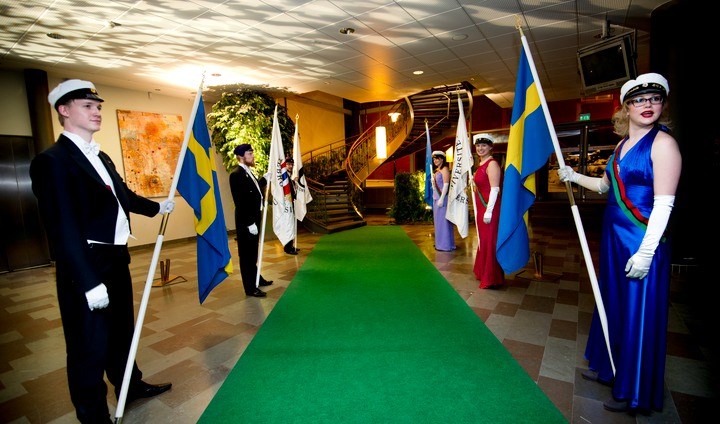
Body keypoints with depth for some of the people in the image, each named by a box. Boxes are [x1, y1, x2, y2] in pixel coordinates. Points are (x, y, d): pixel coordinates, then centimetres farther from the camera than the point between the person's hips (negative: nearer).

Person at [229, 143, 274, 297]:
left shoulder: (249, 172, 13)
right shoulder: (236, 175, -16)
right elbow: (240, 202, -22)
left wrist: (265, 179, 15)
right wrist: (250, 223, -23)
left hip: (254, 218, 9)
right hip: (246, 222, -9)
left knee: (253, 253, 21)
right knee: (246, 254, 1)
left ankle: (256, 278, 37)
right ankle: (250, 288, 10)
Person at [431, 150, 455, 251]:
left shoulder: (444, 169, -9)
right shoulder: (437, 170, 16)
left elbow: (446, 185, -17)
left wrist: (441, 199, -20)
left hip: (442, 198, -9)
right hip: (436, 198, 9)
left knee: (443, 221, -4)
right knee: (438, 221, 13)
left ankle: (446, 245, 4)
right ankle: (440, 243, 23)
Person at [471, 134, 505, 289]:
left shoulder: (492, 164, -13)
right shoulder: (481, 165, 14)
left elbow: (494, 189, -20)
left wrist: (489, 211, -23)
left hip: (489, 208, -9)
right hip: (481, 207, 9)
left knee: (489, 241, -2)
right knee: (483, 240, 17)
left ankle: (492, 279, 9)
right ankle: (483, 272, 32)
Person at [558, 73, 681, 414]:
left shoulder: (663, 143, -12)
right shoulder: (622, 144, 11)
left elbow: (664, 204, -18)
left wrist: (646, 252, -22)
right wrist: (574, 177, 11)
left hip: (641, 241, -8)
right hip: (614, 236, 8)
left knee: (638, 315, 4)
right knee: (612, 304, 18)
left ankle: (633, 392, 22)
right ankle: (607, 368, 38)